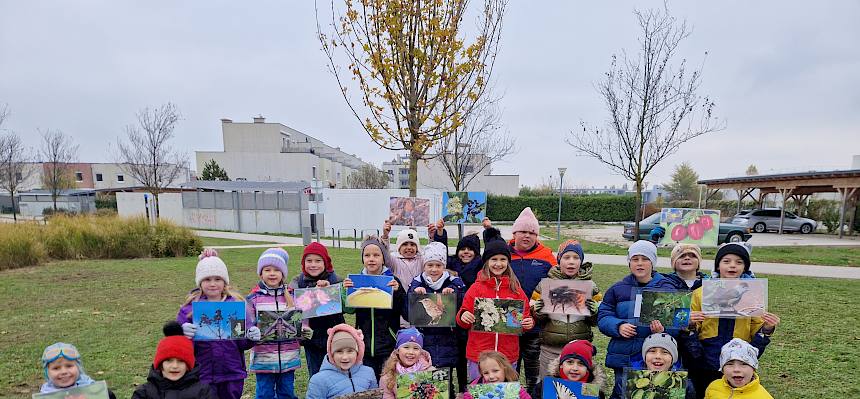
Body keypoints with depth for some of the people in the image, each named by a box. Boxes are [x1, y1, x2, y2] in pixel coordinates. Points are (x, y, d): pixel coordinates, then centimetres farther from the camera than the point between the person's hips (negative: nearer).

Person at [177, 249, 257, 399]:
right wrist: (184, 334, -24)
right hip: (202, 376, -1)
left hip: (232, 376, 1)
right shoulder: (189, 307, -2)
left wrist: (251, 337, -18)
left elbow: (243, 344, 3)